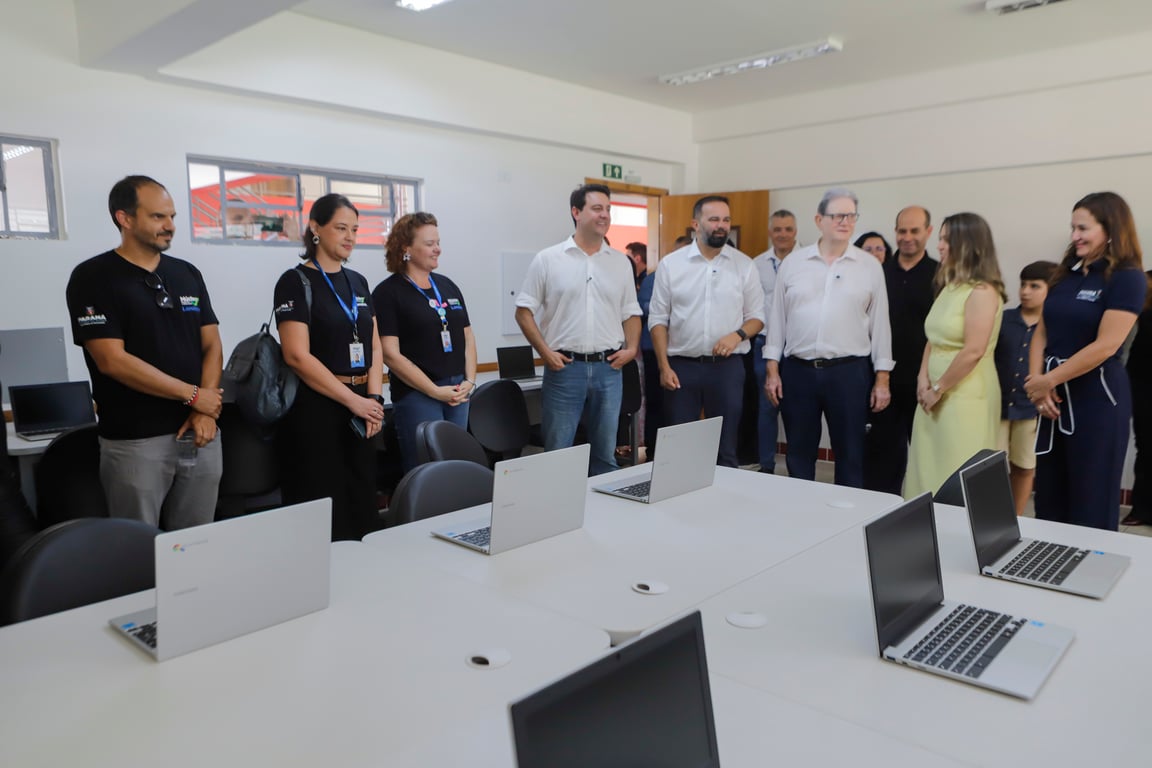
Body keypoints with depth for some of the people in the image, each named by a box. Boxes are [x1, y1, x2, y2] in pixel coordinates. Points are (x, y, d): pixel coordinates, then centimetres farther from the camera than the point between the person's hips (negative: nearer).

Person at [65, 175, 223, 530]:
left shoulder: (188, 274, 11)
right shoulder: (93, 277, -5)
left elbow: (212, 346, 8)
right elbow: (112, 361, -13)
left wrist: (204, 411, -7)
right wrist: (193, 396, -11)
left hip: (199, 434, 5)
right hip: (135, 441, -4)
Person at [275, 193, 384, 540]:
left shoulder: (358, 282, 13)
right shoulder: (296, 282, -6)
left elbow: (374, 347, 11)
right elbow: (297, 356, -15)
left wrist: (374, 399, -4)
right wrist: (353, 400, -16)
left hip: (360, 408, 6)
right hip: (317, 410, -6)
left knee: (361, 509, 11)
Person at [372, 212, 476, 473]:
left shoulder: (448, 286, 14)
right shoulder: (388, 292, -5)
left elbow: (467, 338, 15)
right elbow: (391, 354, -12)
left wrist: (470, 381, 0)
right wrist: (435, 391, -14)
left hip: (458, 393, 6)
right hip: (417, 394, -6)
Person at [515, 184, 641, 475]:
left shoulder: (621, 262, 10)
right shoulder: (548, 259, -1)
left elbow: (631, 312, 15)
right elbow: (524, 310, 0)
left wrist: (632, 347, 0)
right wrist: (544, 351, -9)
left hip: (609, 368, 3)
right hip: (564, 367, -3)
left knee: (606, 451, 12)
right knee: (558, 451, 3)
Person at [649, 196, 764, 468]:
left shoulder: (744, 265, 4)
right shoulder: (670, 264, 2)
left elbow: (757, 316, 9)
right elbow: (658, 319, 2)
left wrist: (737, 335, -13)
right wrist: (664, 367, -5)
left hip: (727, 366, 1)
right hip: (681, 366, -1)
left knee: (725, 450, 8)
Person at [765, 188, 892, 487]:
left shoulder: (870, 266, 3)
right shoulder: (793, 263, 4)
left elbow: (880, 324, 3)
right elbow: (777, 318, 6)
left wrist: (882, 379, -1)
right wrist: (772, 369, 1)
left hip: (850, 372, -1)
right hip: (797, 370, 1)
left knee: (850, 455, 7)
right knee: (799, 453, 11)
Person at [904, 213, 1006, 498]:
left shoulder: (982, 291, -12)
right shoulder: (948, 287, 14)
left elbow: (973, 351, -20)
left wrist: (938, 389, -12)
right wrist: (923, 378, -2)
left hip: (965, 397, -8)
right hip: (936, 395, 8)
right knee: (929, 472, 11)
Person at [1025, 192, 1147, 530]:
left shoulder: (1126, 277, -9)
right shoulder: (1067, 273, 10)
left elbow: (1105, 346, -18)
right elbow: (1042, 331, 8)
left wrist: (1049, 380, -14)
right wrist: (1037, 382, -6)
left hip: (1096, 397, -6)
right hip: (1056, 397, 6)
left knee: (1091, 501, 4)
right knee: (1049, 494, 12)